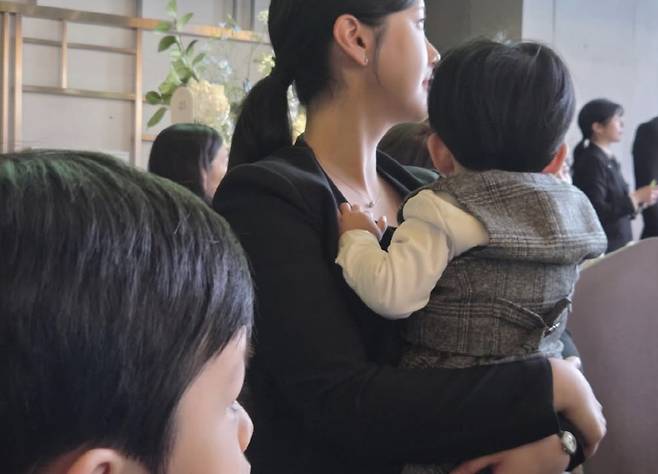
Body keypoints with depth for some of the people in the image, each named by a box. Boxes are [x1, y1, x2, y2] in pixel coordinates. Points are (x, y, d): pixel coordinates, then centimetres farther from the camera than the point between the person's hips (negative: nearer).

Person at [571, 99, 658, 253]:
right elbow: (597, 211, -21)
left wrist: (639, 199, 3)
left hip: (618, 244, 9)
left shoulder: (609, 159, 12)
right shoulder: (592, 161, -15)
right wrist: (636, 198, -16)